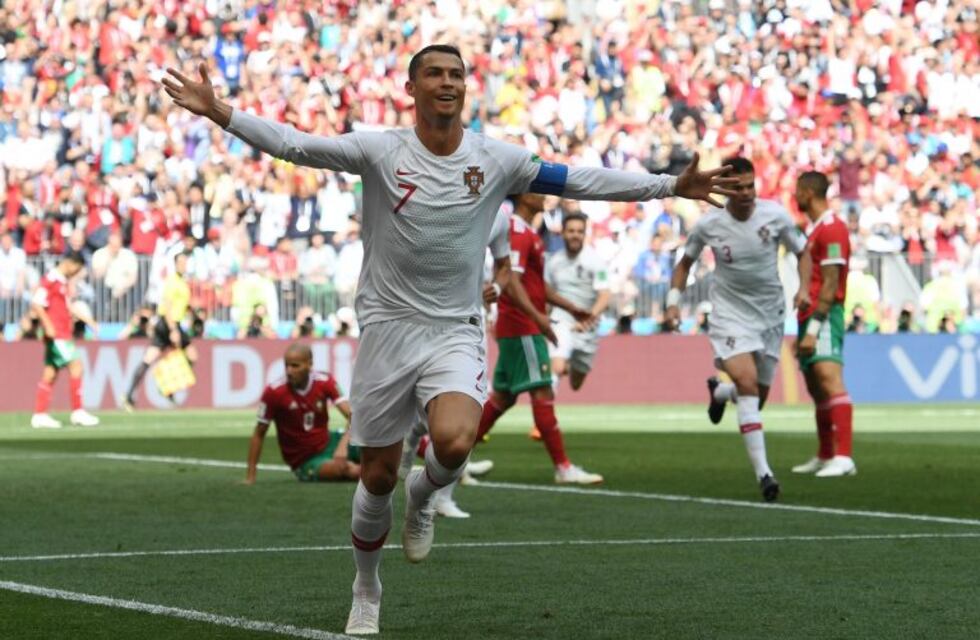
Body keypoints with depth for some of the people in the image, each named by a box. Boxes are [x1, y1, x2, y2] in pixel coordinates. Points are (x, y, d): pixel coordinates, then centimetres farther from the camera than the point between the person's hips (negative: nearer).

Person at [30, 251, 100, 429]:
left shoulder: (64, 281, 16)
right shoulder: (51, 279, -13)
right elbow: (36, 304, -18)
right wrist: (48, 325, -21)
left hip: (62, 333, 10)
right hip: (56, 333, -10)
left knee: (51, 372, 9)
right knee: (75, 365, -11)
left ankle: (40, 415, 11)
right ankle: (77, 412, -9)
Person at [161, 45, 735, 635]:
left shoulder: (496, 159, -1)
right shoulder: (379, 150, -6)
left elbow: (582, 182, 3)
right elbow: (296, 145, -12)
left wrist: (671, 186, 0)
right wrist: (221, 114, -24)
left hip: (456, 332, 0)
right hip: (388, 327, 0)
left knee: (455, 442, -27)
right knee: (379, 476, 6)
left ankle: (421, 498, 10)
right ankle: (367, 591, 31)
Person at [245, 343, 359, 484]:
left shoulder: (325, 381, -9)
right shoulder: (274, 392, -17)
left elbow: (352, 415, -16)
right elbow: (259, 434, -9)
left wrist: (343, 445, -35)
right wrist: (250, 476, -9)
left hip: (328, 442, 4)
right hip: (305, 461, -4)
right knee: (342, 467, -33)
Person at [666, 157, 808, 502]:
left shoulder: (775, 215, -10)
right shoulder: (709, 225, -10)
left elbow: (802, 251, 4)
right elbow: (686, 262, 7)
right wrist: (673, 300, -3)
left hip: (771, 312, 3)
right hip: (730, 313, -3)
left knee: (759, 393, 11)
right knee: (747, 382, -23)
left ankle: (719, 392, 49)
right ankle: (763, 472, -23)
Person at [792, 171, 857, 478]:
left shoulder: (832, 228, -11)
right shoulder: (815, 228, 20)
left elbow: (830, 285, -17)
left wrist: (813, 328, -21)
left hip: (824, 316, -11)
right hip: (809, 314, 11)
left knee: (829, 378, -22)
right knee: (816, 389, 15)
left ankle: (843, 457, -31)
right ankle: (824, 457, 24)